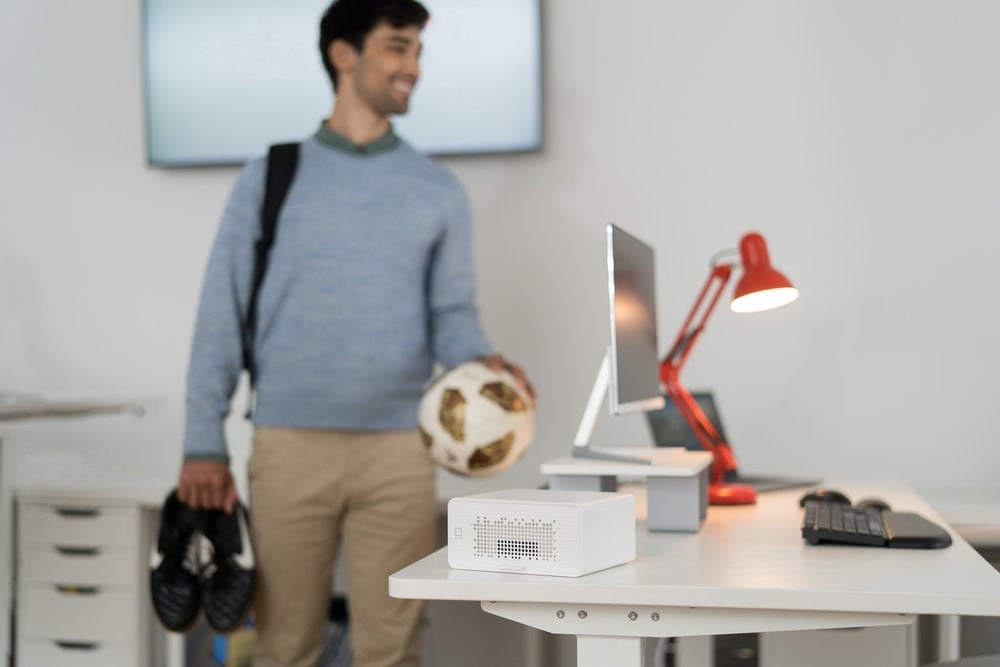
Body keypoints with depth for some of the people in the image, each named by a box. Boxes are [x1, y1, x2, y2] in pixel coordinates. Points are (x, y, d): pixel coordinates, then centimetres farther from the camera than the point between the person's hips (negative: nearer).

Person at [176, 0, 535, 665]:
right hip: (289, 445, -1)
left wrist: (482, 360, -17)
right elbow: (223, 315, 4)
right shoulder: (271, 177, 5)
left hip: (400, 450, 1)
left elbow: (452, 312, 7)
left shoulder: (439, 190, 9)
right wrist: (203, 444, -1)